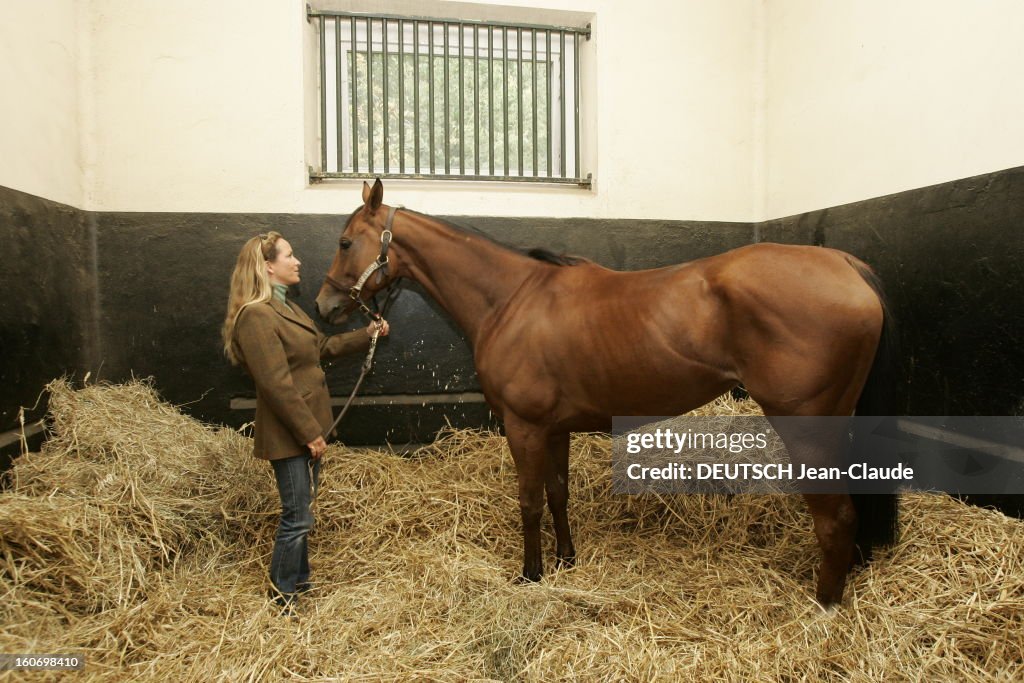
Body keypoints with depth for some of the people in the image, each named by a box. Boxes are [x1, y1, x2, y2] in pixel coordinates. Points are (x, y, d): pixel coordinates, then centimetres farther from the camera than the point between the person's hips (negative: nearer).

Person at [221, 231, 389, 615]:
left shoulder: (285, 308, 13)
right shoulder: (256, 316, -21)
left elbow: (322, 347, 24)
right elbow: (276, 385, -24)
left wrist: (367, 335, 20)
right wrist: (309, 433, -21)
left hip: (306, 425, 10)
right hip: (289, 434, -10)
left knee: (300, 513, 20)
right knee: (297, 517, 0)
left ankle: (299, 582, 35)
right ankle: (281, 600, 17)